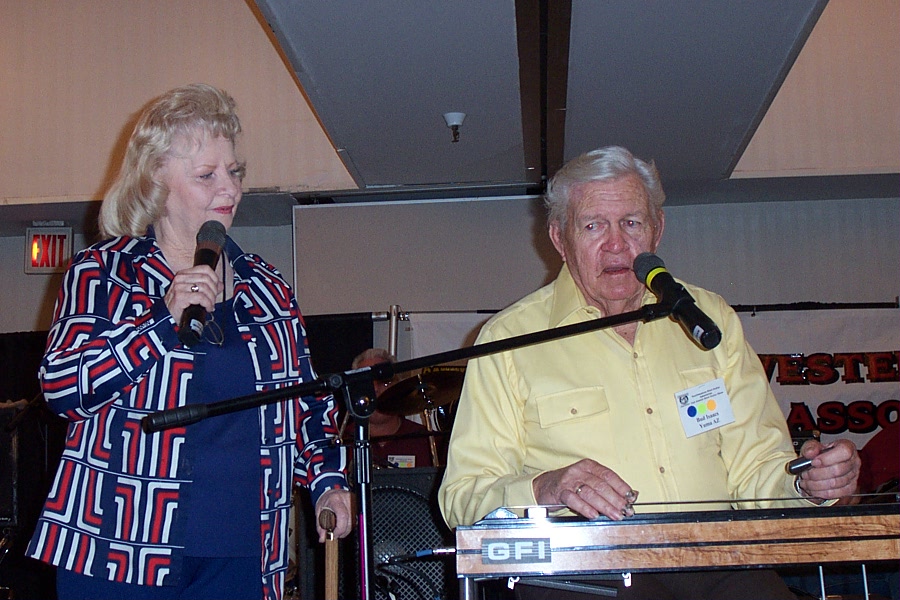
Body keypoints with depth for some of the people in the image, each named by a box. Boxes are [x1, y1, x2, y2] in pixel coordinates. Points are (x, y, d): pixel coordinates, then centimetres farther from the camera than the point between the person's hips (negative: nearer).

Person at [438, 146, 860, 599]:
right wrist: (544, 490, -19)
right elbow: (462, 497, 1)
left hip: (715, 560, 4)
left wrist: (807, 482, -3)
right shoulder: (508, 339, 5)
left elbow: (754, 464, 19)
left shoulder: (710, 318, 18)